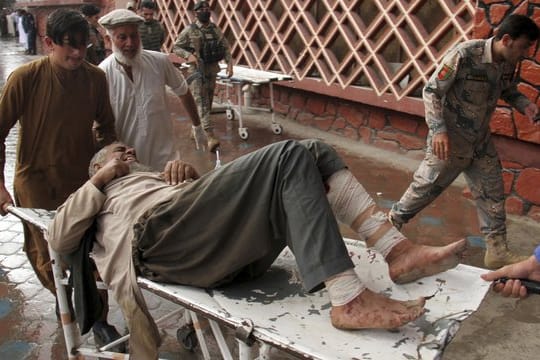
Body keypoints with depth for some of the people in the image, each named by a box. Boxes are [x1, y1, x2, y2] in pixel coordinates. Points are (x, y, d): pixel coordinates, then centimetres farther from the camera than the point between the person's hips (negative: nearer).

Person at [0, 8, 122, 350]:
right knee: (49, 254, 8)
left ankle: (100, 320, 23)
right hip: (38, 181, -2)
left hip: (84, 178, 2)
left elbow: (105, 127, 10)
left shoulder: (95, 77, -5)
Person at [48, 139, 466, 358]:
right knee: (290, 155, -23)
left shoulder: (155, 179, 45)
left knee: (316, 154, -7)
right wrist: (98, 180, 12)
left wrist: (186, 172, 11)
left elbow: (209, 192, 30)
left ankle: (397, 250, -22)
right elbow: (59, 239, 9)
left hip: (234, 251, 6)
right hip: (162, 234, -6)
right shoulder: (95, 195, 31)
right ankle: (349, 300, -36)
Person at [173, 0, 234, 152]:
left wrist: (229, 63, -4)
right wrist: (188, 55, -19)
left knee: (208, 101, 14)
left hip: (212, 70, 5)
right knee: (201, 101, -14)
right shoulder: (189, 30, -4)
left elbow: (226, 48, 11)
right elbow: (176, 47, -1)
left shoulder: (216, 30, 7)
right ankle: (211, 136, -25)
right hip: (197, 70, -5)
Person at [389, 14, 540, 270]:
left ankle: (497, 251, 22)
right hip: (450, 141, -7)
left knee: (492, 193, 10)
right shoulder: (464, 55, -23)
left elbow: (509, 91, 18)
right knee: (425, 188, 4)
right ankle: (390, 224, 27)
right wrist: (438, 129, -27)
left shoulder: (508, 64, -1)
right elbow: (432, 90, -19)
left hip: (481, 142, 7)